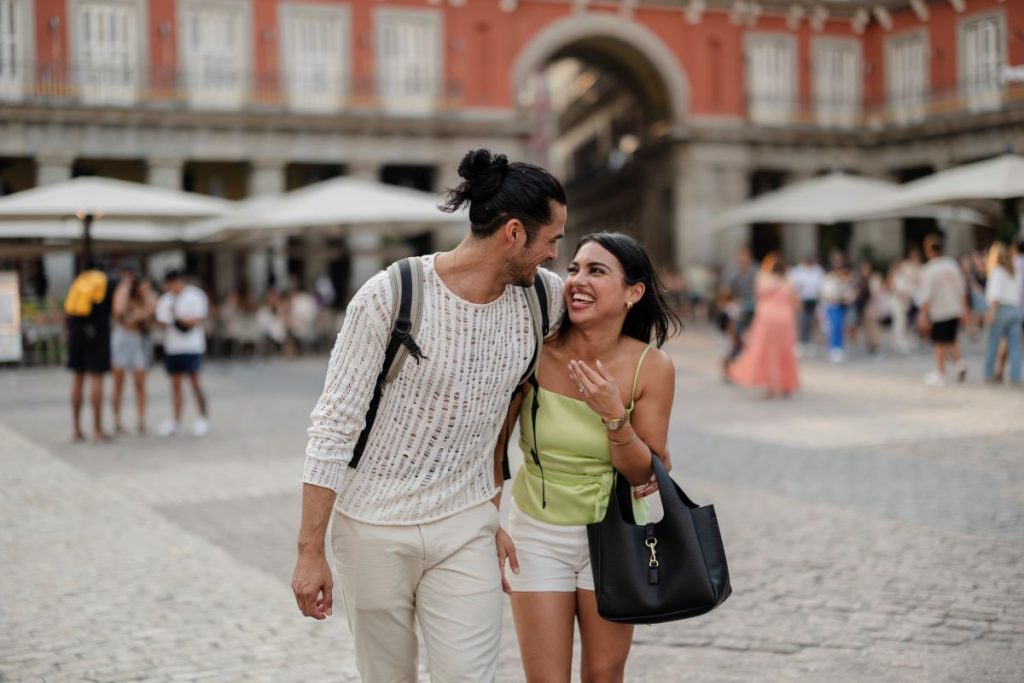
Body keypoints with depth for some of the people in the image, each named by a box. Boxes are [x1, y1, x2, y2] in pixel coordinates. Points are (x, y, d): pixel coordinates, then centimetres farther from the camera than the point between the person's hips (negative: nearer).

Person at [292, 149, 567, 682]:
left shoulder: (544, 295, -3)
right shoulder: (388, 298, -16)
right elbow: (334, 427, -13)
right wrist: (310, 552, -14)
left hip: (466, 528, 3)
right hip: (375, 529, -3)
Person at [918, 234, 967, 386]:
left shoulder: (928, 270, -14)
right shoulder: (952, 264, 3)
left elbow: (926, 296, -17)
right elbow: (962, 289, 9)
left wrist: (923, 315, -13)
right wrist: (963, 307, 17)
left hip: (938, 312, -5)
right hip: (955, 310, 5)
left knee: (940, 344, 6)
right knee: (951, 340, 20)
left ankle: (940, 373, 11)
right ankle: (959, 364, 3)